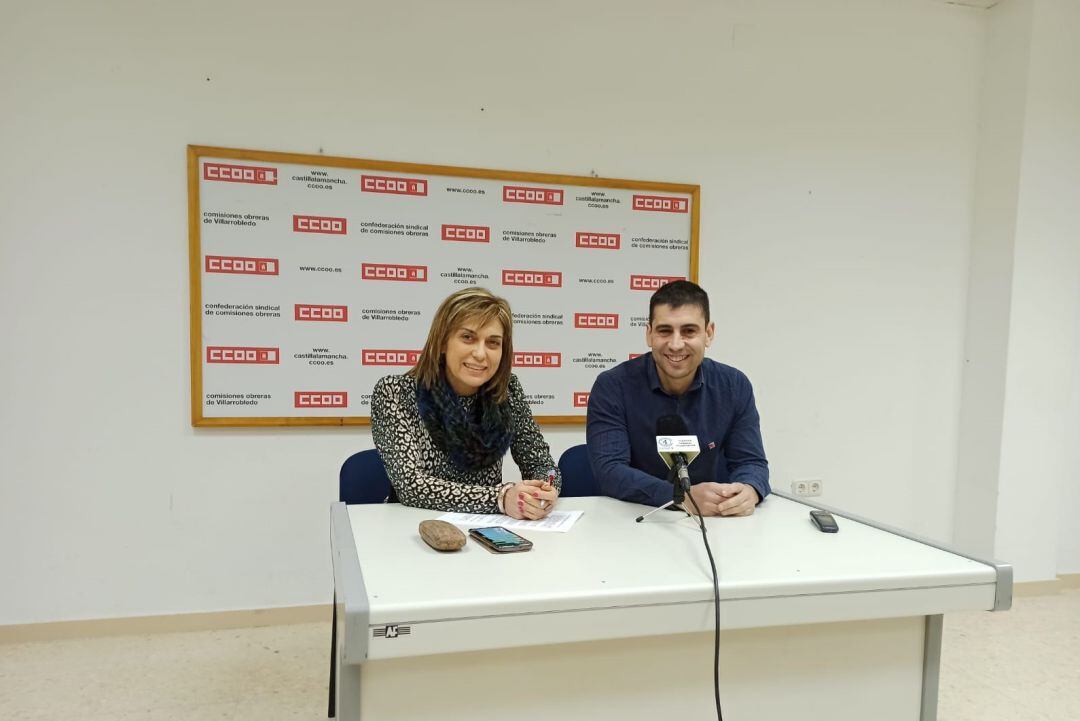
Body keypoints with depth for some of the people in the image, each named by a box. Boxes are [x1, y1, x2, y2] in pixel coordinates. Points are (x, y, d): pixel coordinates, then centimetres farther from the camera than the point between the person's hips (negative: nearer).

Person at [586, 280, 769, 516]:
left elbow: (750, 461, -1)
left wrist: (748, 491, -24)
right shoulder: (612, 387, -11)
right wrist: (684, 497, -30)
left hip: (715, 523, 3)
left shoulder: (735, 386, -1)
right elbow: (609, 469, -18)